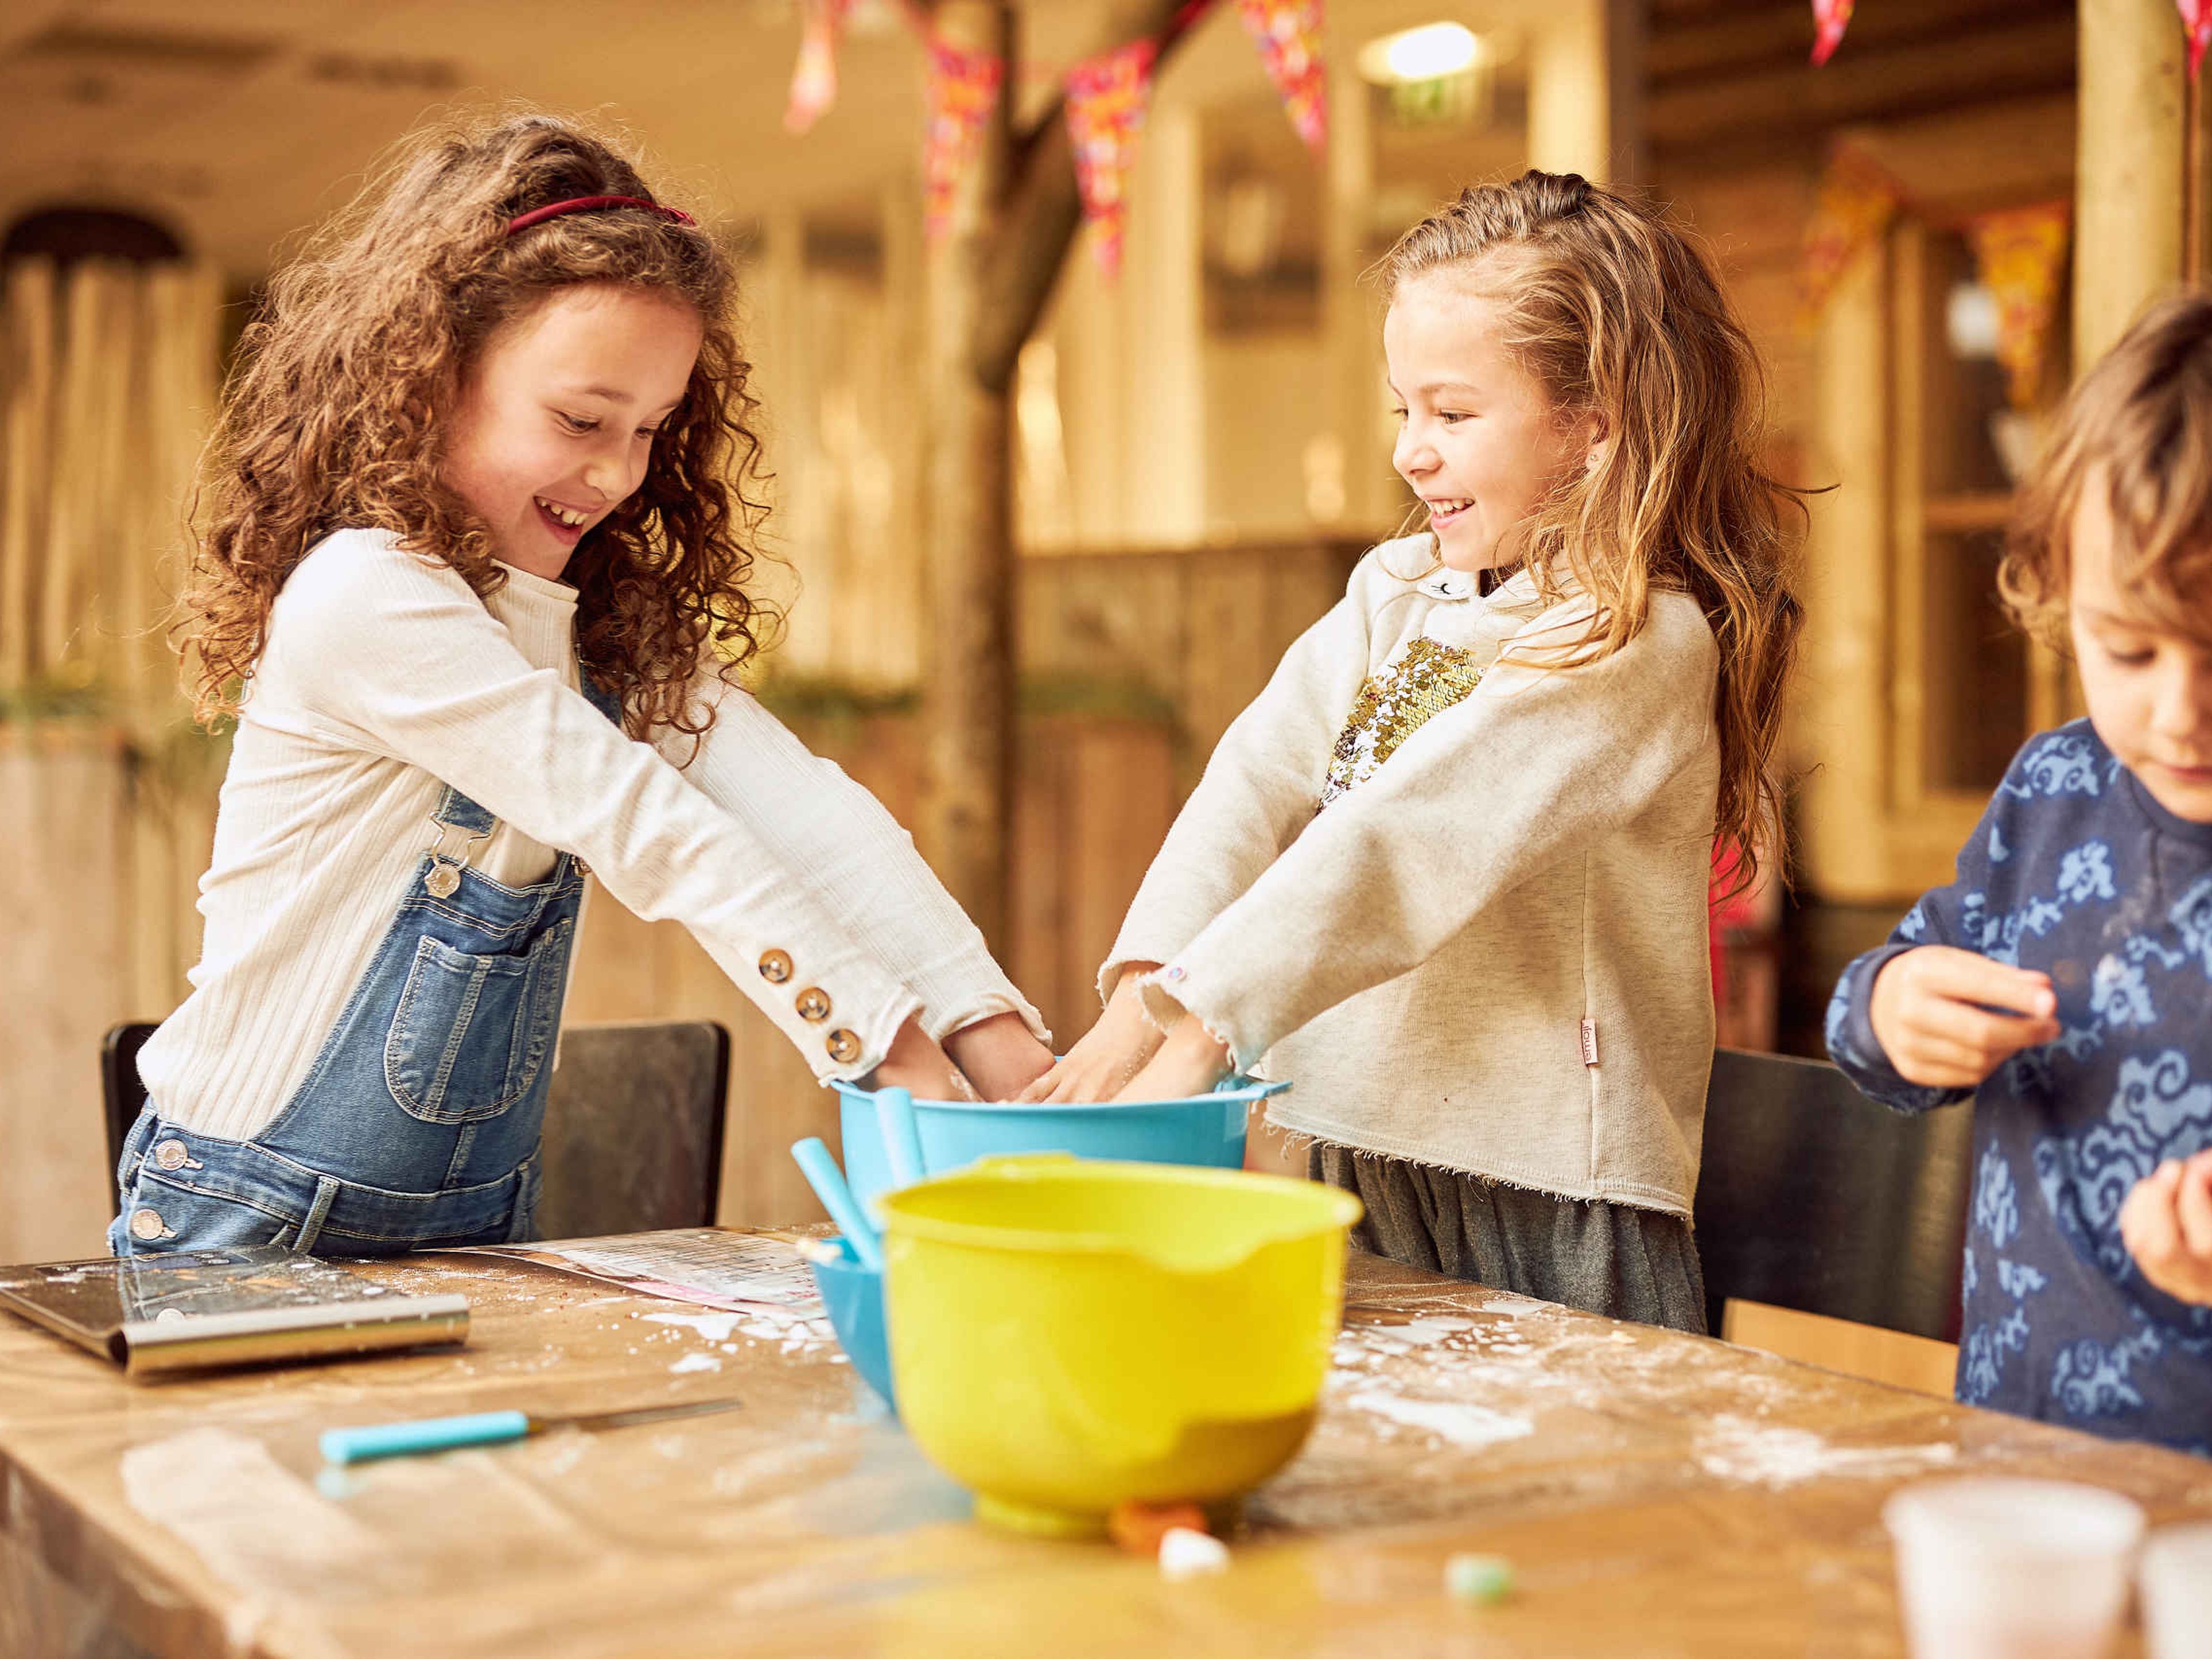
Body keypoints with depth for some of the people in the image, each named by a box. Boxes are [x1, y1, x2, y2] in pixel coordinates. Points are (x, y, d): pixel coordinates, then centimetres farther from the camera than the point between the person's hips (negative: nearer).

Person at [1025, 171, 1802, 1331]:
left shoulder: (1637, 642, -14)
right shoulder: (1395, 593, 11)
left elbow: (1406, 844, -22)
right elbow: (1262, 778, -1)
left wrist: (1200, 1023, -26)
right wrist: (1145, 995, -15)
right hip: (1357, 1152, 7)